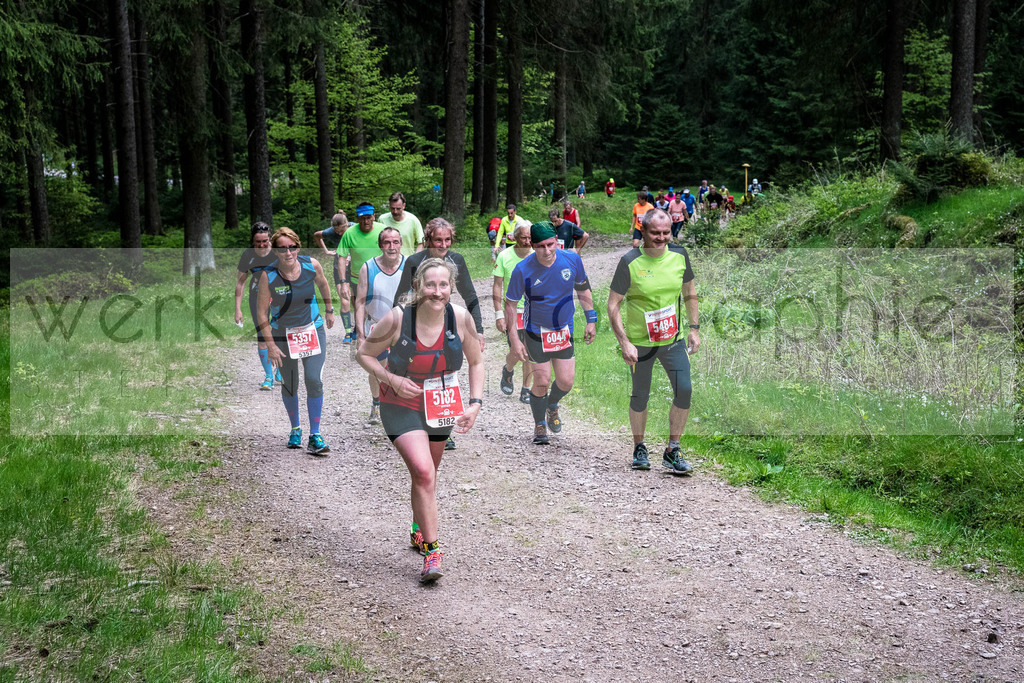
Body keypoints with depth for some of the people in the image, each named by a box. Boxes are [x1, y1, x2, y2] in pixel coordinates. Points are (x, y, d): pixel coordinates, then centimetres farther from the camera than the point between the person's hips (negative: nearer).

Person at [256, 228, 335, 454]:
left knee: (314, 381, -10)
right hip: (283, 335, -1)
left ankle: (315, 436, 0)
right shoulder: (268, 275, -18)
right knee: (289, 386, 8)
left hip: (313, 331, 1)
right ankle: (295, 429, 33)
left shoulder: (312, 265, -13)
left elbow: (323, 285, 10)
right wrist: (271, 345, -12)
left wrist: (329, 310, 20)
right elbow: (261, 311, -10)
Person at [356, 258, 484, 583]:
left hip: (442, 407, 4)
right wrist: (392, 379, -22)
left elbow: (476, 362, 1)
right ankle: (432, 550, -12)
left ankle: (419, 531, 46)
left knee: (427, 473, 20)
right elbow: (364, 354, -8)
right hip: (402, 406, -4)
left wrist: (475, 403, -8)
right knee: (423, 473, -20)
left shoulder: (461, 318, -15)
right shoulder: (397, 319, -23)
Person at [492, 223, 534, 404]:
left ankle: (526, 390, 16)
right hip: (512, 309, -2)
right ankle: (508, 370, 25)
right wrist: (499, 314, -9)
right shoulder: (505, 256, -8)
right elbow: (497, 286, -4)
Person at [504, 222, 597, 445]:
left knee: (566, 382, 3)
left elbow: (583, 288, 5)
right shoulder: (523, 270, -20)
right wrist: (514, 339, -11)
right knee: (541, 382, -1)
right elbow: (510, 304, -9)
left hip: (564, 330, 3)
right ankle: (539, 425, 24)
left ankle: (552, 405, 38)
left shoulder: (572, 259, -13)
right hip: (536, 332, -3)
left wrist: (591, 320, 6)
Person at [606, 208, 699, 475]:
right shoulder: (630, 262, -14)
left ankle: (672, 451, 7)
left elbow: (689, 292, 13)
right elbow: (613, 305, -9)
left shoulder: (679, 254, -2)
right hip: (640, 342, -3)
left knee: (684, 390, -7)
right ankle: (639, 448, 30)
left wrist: (694, 328, 9)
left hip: (673, 339, 3)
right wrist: (624, 343, -15)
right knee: (640, 396, 8)